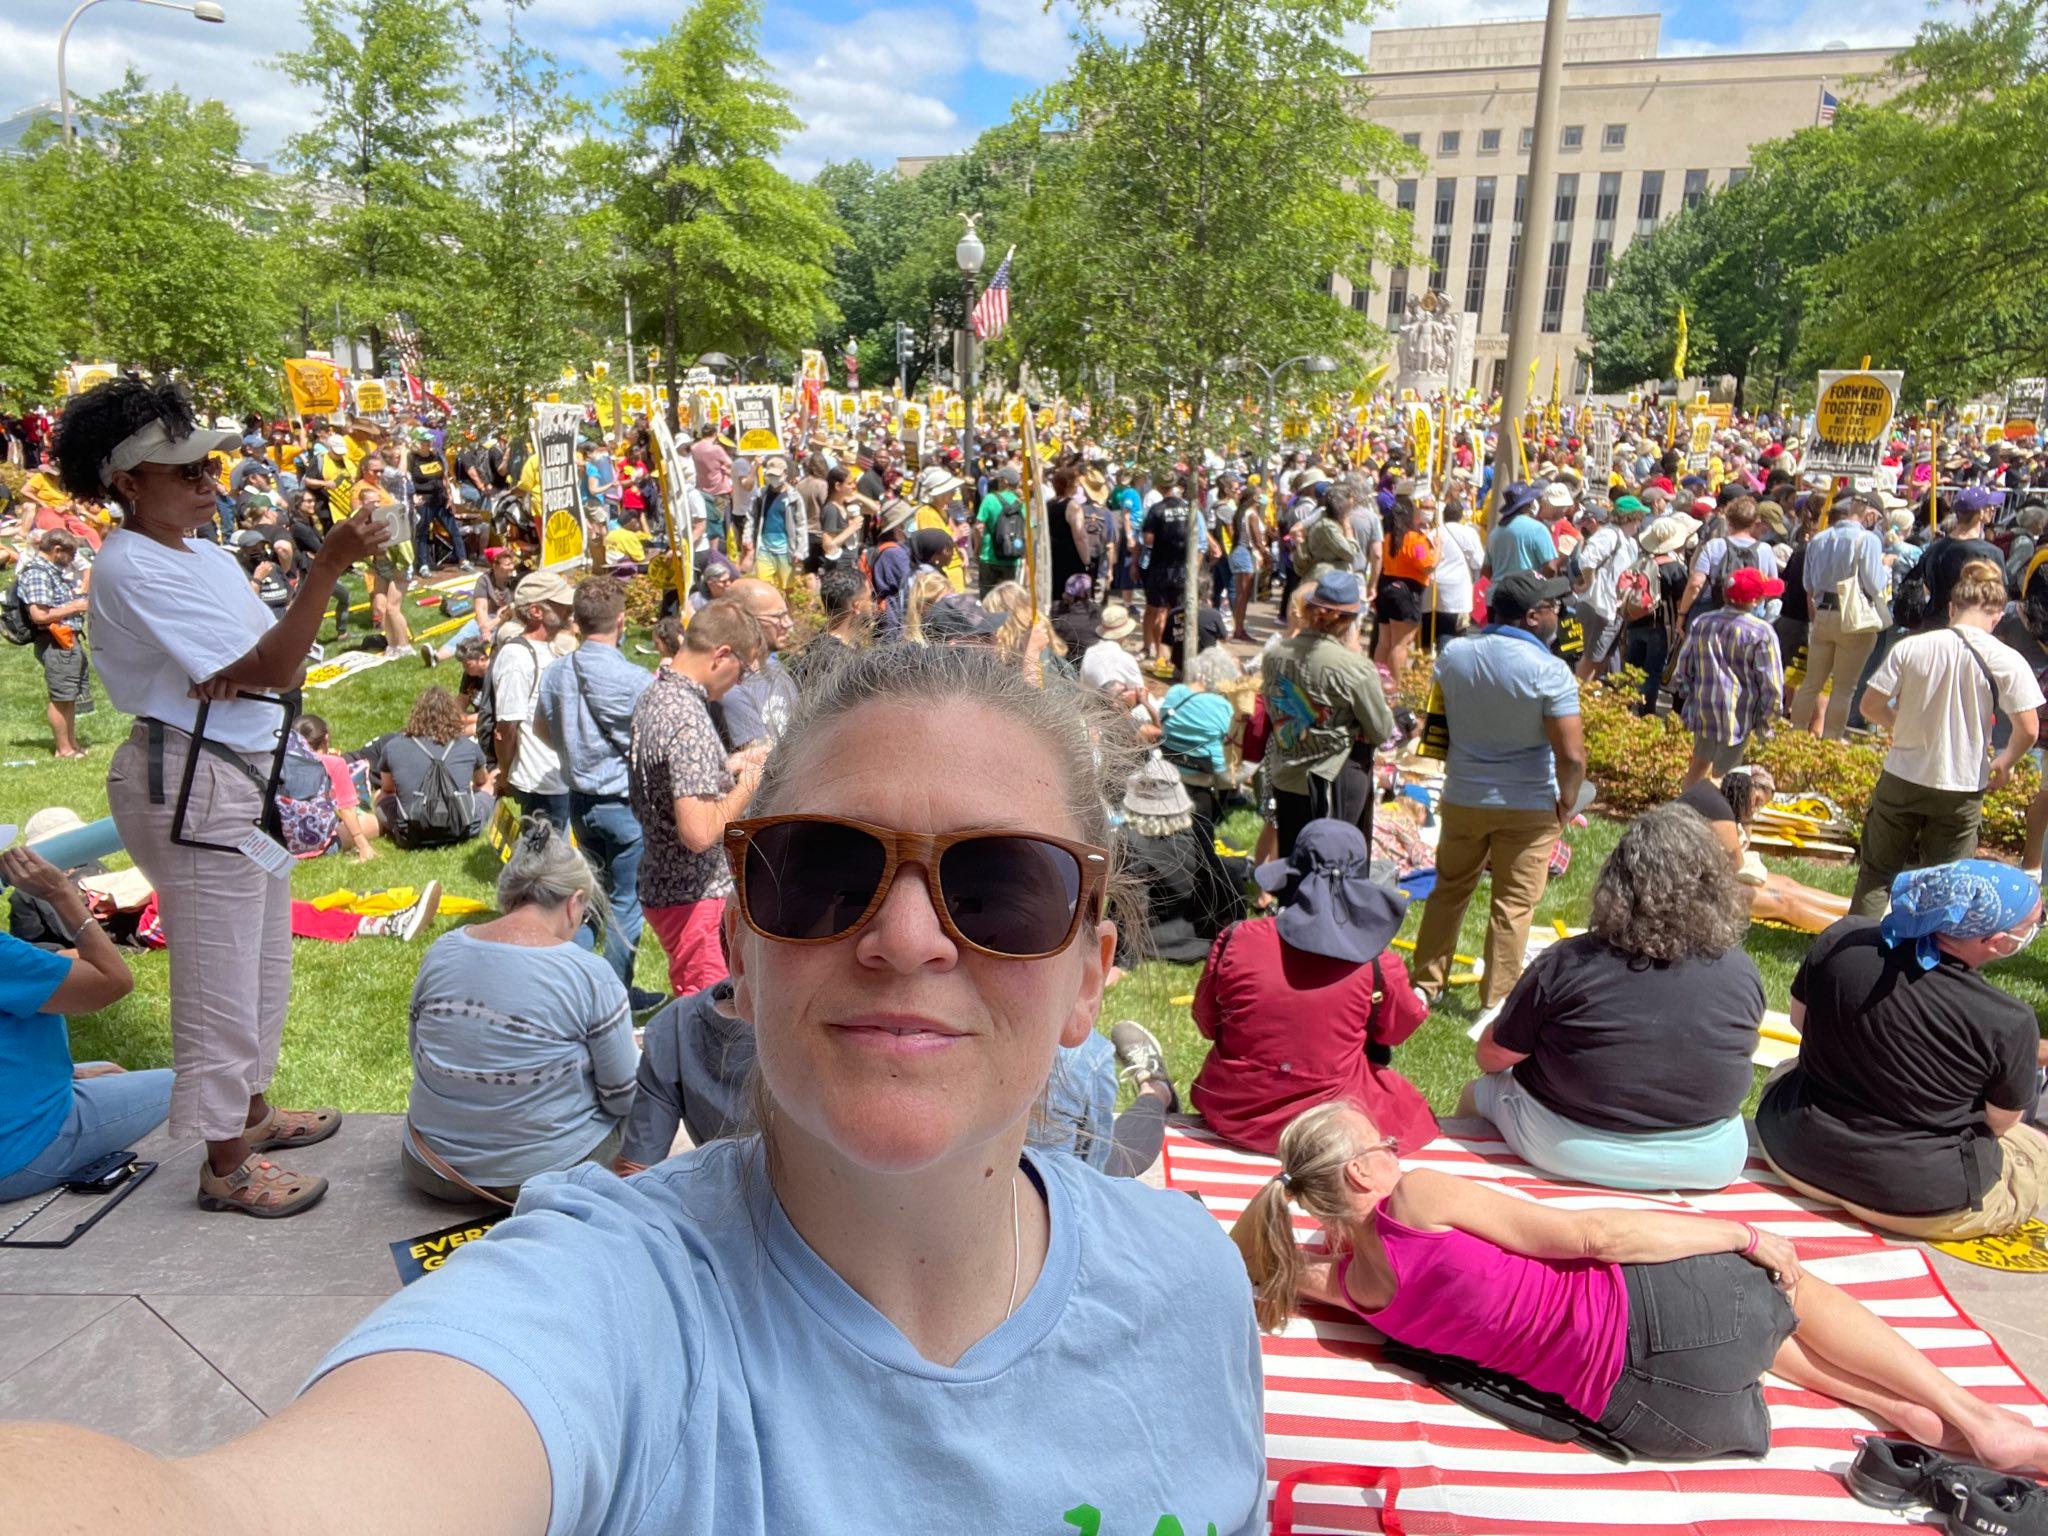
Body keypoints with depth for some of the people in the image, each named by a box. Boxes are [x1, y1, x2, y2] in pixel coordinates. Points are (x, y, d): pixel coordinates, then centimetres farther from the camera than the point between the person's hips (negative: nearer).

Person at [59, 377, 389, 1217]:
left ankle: (253, 1110, 39)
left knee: (263, 962, 21)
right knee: (219, 977, 1)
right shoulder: (131, 568, -17)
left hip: (250, 775, 10)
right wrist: (328, 564, -31)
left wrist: (243, 672, -15)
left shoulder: (209, 555, 11)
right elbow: (272, 668, -23)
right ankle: (224, 1165, 16)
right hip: (193, 783, -10)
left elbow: (279, 654, 8)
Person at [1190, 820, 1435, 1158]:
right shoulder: (1378, 966, -19)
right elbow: (1398, 1030, 3)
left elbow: (1207, 1024, -1)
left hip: (1233, 1116, 1)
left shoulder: (1235, 941, -16)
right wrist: (1421, 998, 23)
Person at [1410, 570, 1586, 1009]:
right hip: (1529, 807, -4)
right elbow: (1572, 756, -21)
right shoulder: (1549, 671, -19)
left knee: (1449, 891, 18)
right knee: (1514, 905, 8)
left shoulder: (1453, 653, -4)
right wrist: (1566, 803, -5)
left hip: (1462, 797, 4)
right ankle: (1496, 1002, 15)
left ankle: (1426, 984, 27)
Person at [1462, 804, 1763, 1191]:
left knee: (1478, 1093, 24)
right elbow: (1738, 1055, 8)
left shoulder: (1566, 964, -24)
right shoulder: (1742, 974, -13)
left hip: (1568, 1154, -3)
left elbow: (1492, 1058, -12)